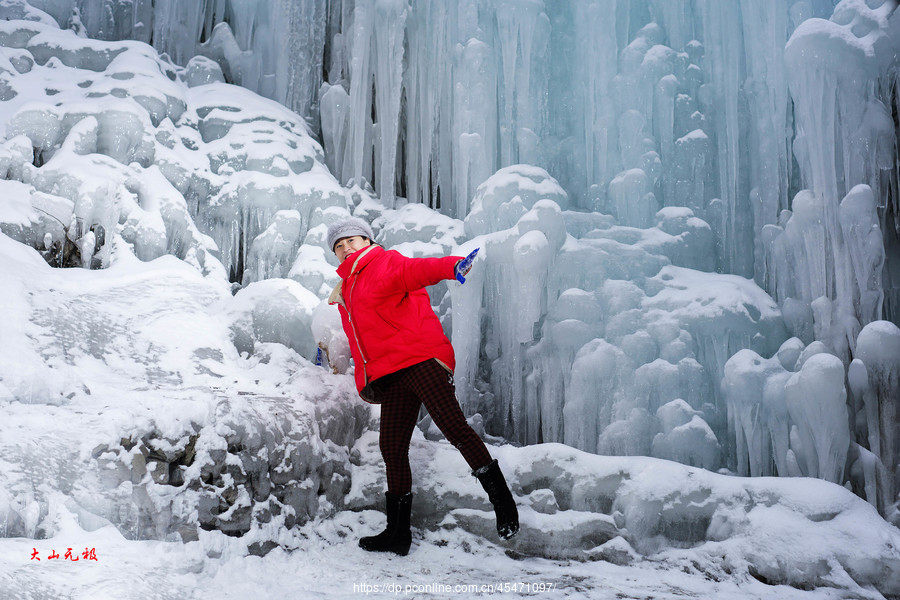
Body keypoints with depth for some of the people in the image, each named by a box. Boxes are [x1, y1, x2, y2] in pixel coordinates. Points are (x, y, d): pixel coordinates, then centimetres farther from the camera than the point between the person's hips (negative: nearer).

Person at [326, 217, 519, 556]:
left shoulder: (385, 264, 5)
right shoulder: (346, 293, 29)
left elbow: (417, 270, -16)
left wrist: (452, 266, -36)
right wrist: (364, 378, 24)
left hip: (420, 359, -7)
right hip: (390, 377, 7)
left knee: (453, 426, -17)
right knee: (392, 447, 1)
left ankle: (501, 500, -9)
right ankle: (398, 533, 7)